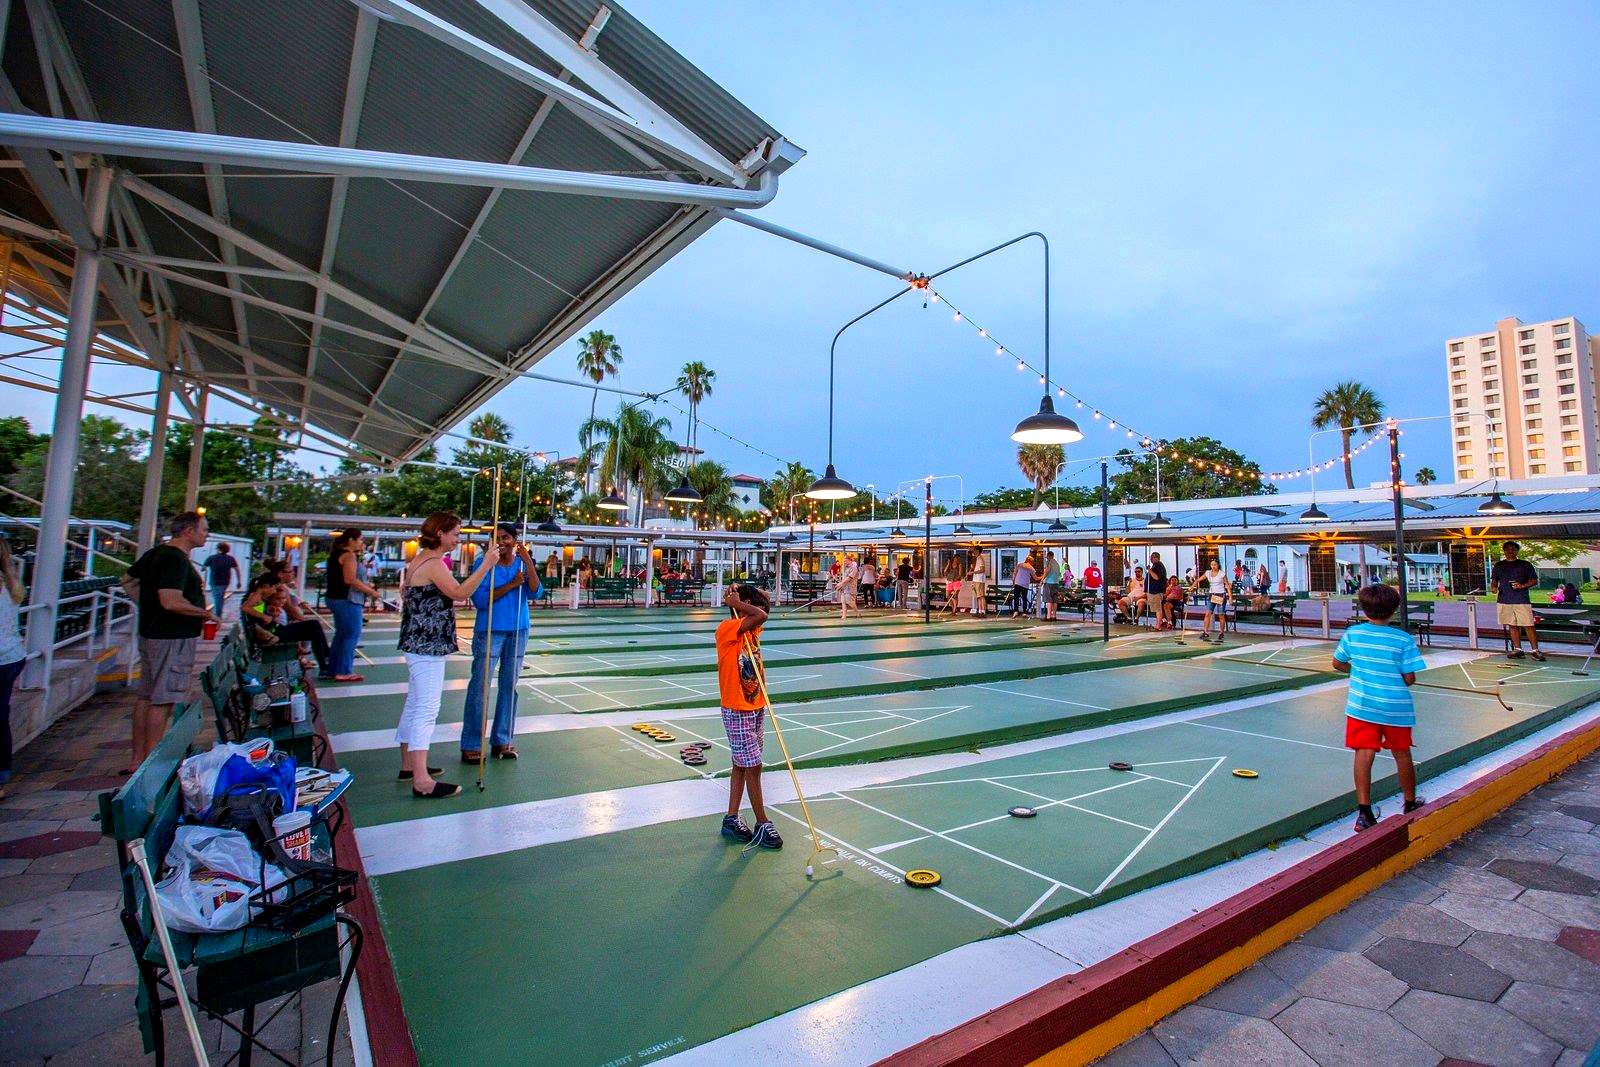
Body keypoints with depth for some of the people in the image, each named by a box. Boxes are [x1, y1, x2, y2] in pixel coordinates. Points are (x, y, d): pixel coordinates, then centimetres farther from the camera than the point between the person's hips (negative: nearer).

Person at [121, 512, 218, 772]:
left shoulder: (156, 553, 13)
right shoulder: (176, 559, -20)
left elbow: (128, 580, 24)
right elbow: (172, 601, -28)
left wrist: (148, 606, 20)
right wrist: (206, 614, -15)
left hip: (150, 633, 11)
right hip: (173, 638, -11)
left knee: (145, 697, 15)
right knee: (162, 701, -4)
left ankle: (137, 760, 23)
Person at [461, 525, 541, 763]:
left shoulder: (523, 563, 4)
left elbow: (534, 593, -9)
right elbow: (480, 600, -14)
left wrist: (527, 561, -16)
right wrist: (511, 584, -17)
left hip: (518, 631, 4)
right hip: (489, 631, -4)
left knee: (509, 686, 9)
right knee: (479, 686, -5)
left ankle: (501, 741, 19)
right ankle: (471, 745, 4)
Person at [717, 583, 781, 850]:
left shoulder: (752, 630, 6)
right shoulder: (726, 629, -18)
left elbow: (762, 609, 15)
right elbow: (761, 615, -32)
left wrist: (738, 599, 2)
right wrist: (735, 602, -17)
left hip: (756, 708, 8)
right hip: (737, 711, -8)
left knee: (741, 765, 15)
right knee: (753, 767, -1)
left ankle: (731, 820, 27)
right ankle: (762, 825, 12)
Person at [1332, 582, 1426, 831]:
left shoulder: (1352, 634, -4)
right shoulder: (1404, 639, -9)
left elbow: (1338, 664, 7)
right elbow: (1409, 679, -8)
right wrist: (1393, 674, 13)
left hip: (1361, 705, 0)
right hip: (1396, 707, 0)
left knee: (1364, 754, 1)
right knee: (1402, 754, 17)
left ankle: (1364, 811, -1)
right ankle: (1410, 804, 37)